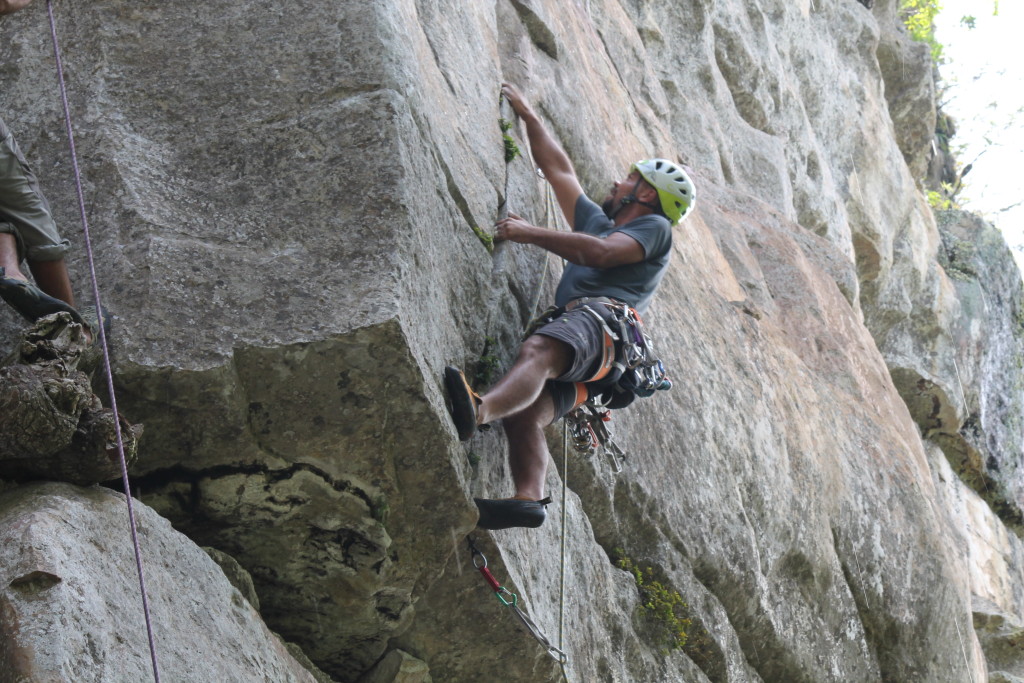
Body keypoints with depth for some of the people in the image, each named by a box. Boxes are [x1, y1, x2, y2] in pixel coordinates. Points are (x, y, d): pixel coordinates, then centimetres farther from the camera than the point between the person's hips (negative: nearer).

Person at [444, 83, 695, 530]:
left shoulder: (654, 228, 17)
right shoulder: (597, 221, 42)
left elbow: (601, 253, -3)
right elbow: (557, 168, 45)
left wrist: (532, 234, -3)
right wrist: (526, 115, 45)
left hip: (598, 315, -8)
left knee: (537, 351, -40)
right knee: (524, 414, -22)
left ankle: (476, 412, -68)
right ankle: (528, 498, -42)